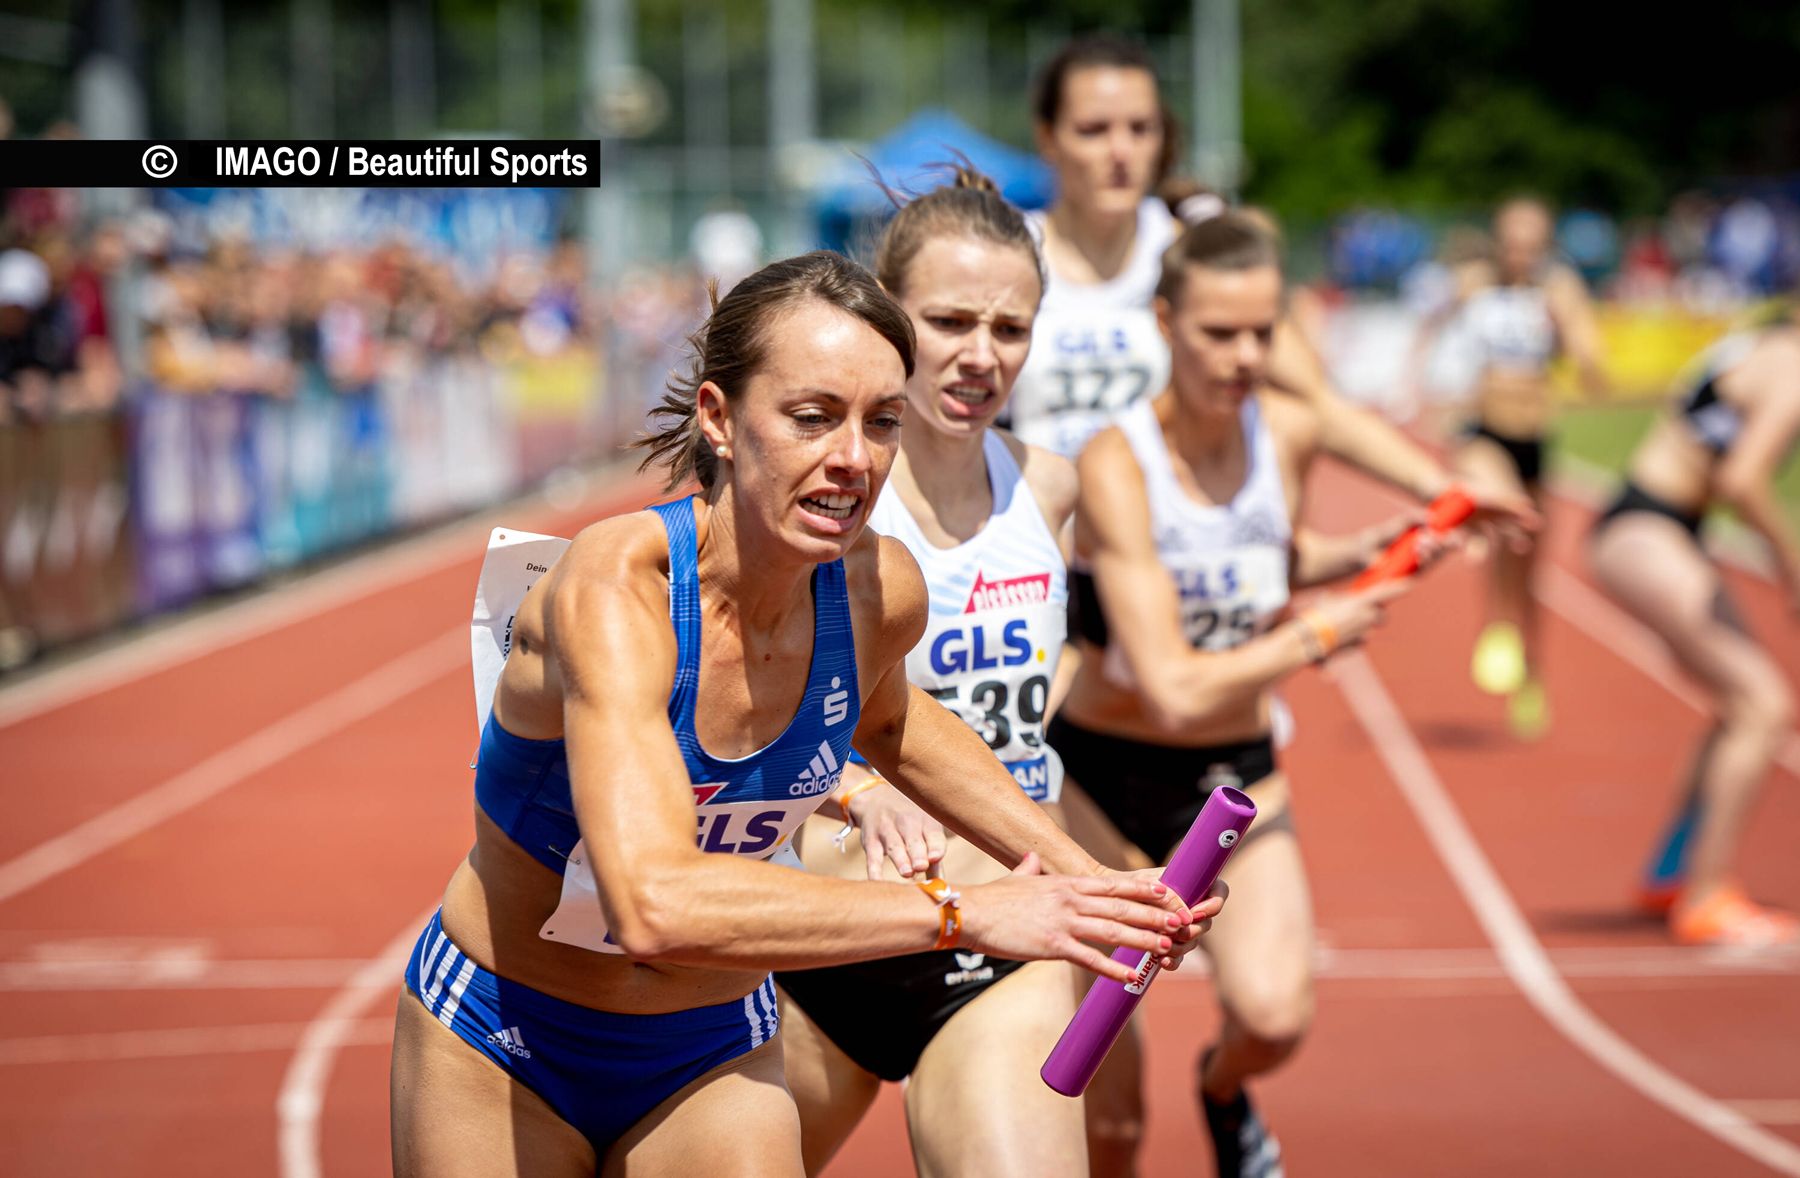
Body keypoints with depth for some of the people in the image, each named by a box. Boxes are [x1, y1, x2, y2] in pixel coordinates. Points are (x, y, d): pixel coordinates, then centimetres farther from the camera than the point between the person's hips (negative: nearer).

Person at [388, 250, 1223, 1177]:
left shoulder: (878, 592, -14)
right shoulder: (612, 589, -30)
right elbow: (655, 904, -44)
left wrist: (1081, 876, 5)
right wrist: (959, 916, -42)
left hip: (715, 1055, 4)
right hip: (494, 1052, -3)